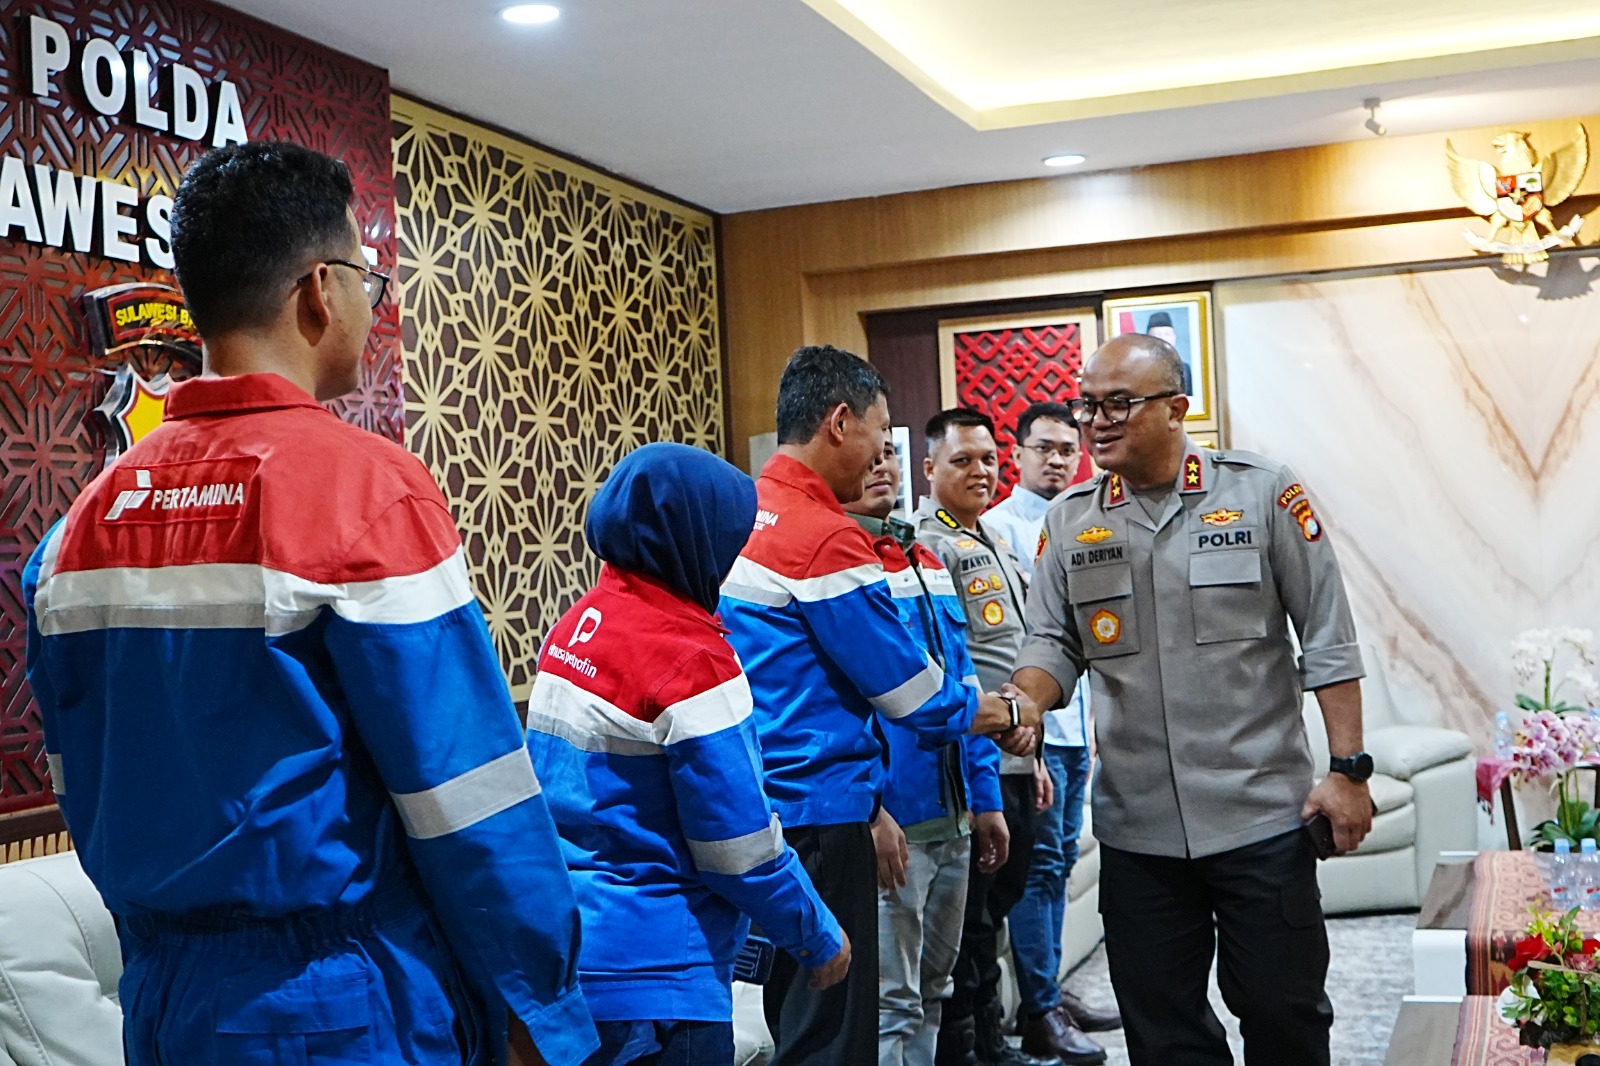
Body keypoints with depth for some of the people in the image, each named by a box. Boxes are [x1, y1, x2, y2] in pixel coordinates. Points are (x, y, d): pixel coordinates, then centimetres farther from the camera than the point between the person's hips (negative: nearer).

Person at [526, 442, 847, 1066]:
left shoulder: (573, 628, 3)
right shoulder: (689, 659, -20)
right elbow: (741, 845, -17)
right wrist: (819, 938, -3)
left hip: (564, 955, 8)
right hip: (653, 980, -8)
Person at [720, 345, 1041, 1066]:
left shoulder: (742, 515, 9)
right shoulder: (828, 539, -18)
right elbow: (911, 693, -12)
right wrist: (1006, 714, 6)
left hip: (755, 806, 9)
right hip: (816, 814, -9)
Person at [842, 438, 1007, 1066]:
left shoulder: (927, 561, 15)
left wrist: (985, 798, 15)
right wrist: (868, 812, -23)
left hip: (952, 822, 9)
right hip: (887, 824, -8)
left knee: (929, 992, 18)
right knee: (889, 1005, -3)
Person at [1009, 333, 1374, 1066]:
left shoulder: (1263, 492, -5)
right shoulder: (1069, 521, 5)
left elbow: (1327, 640, -3)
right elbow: (1052, 641, 7)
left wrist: (1347, 770, -6)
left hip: (1261, 814, -3)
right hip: (1136, 826, 3)